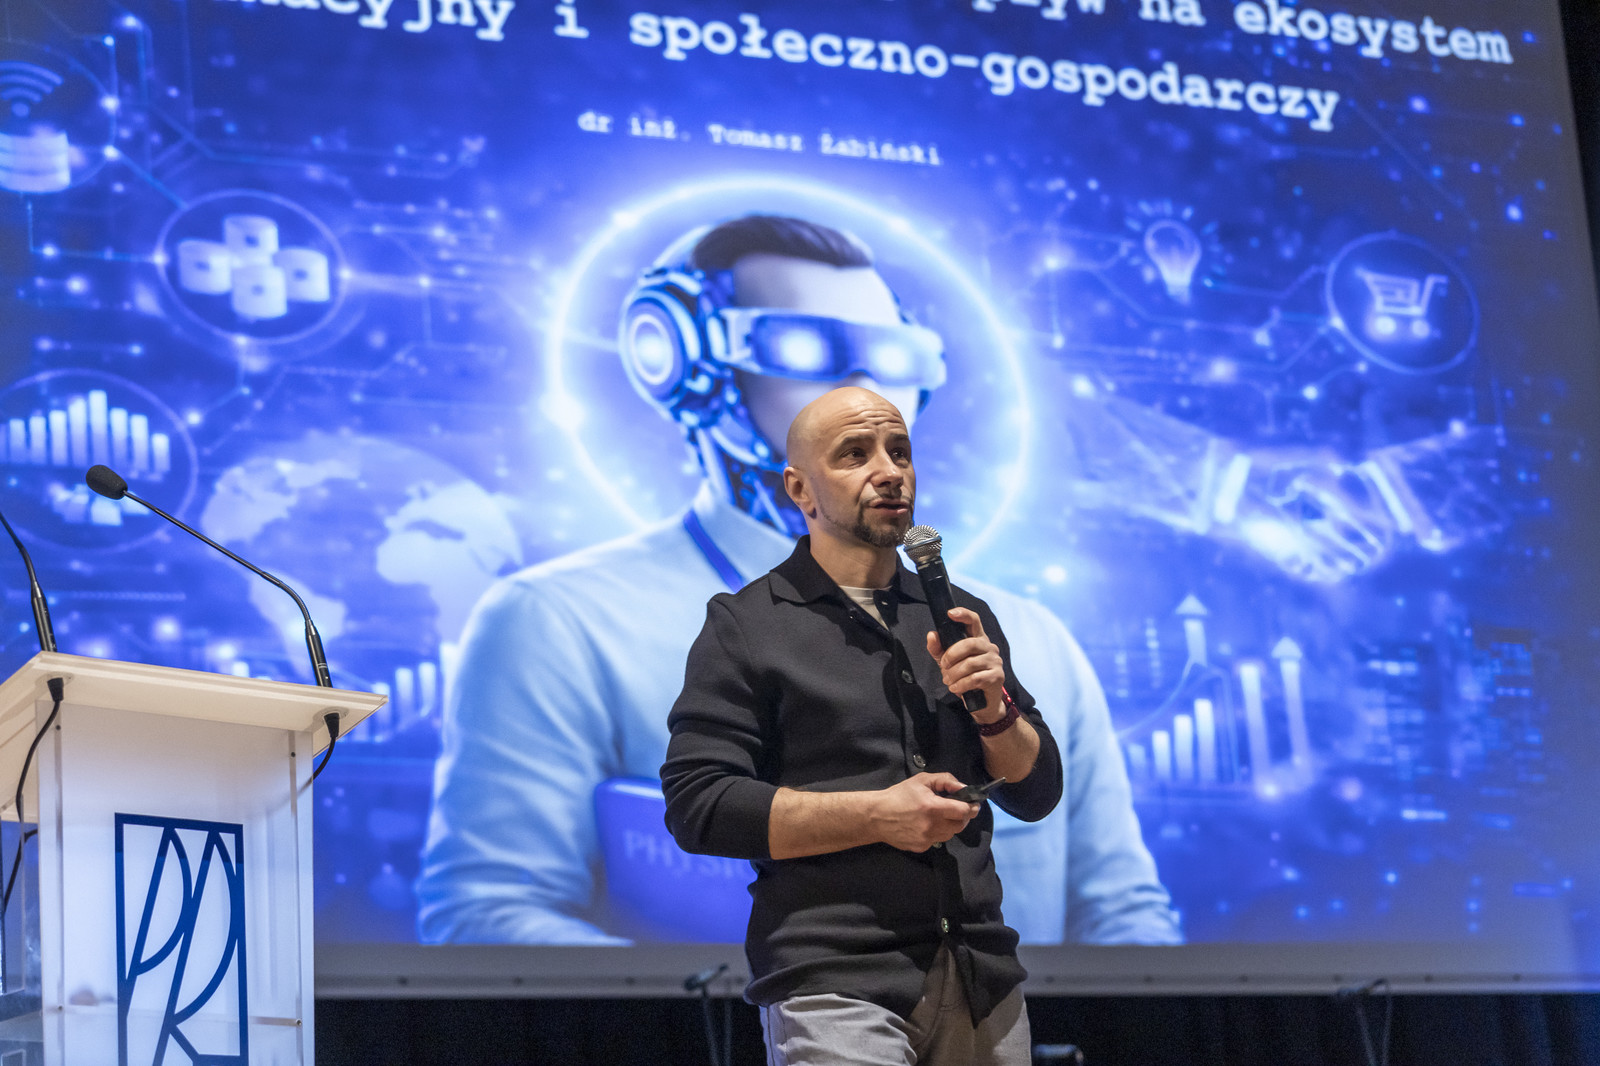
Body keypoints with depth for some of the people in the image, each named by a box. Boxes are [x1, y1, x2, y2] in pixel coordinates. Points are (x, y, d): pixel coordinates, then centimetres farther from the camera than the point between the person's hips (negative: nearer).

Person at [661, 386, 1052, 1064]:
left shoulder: (960, 618, 16)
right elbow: (697, 805, -10)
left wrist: (994, 708, -5)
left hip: (983, 979, 5)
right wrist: (877, 814, -14)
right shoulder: (746, 625, 1)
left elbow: (1038, 794, 15)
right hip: (834, 984, -5)